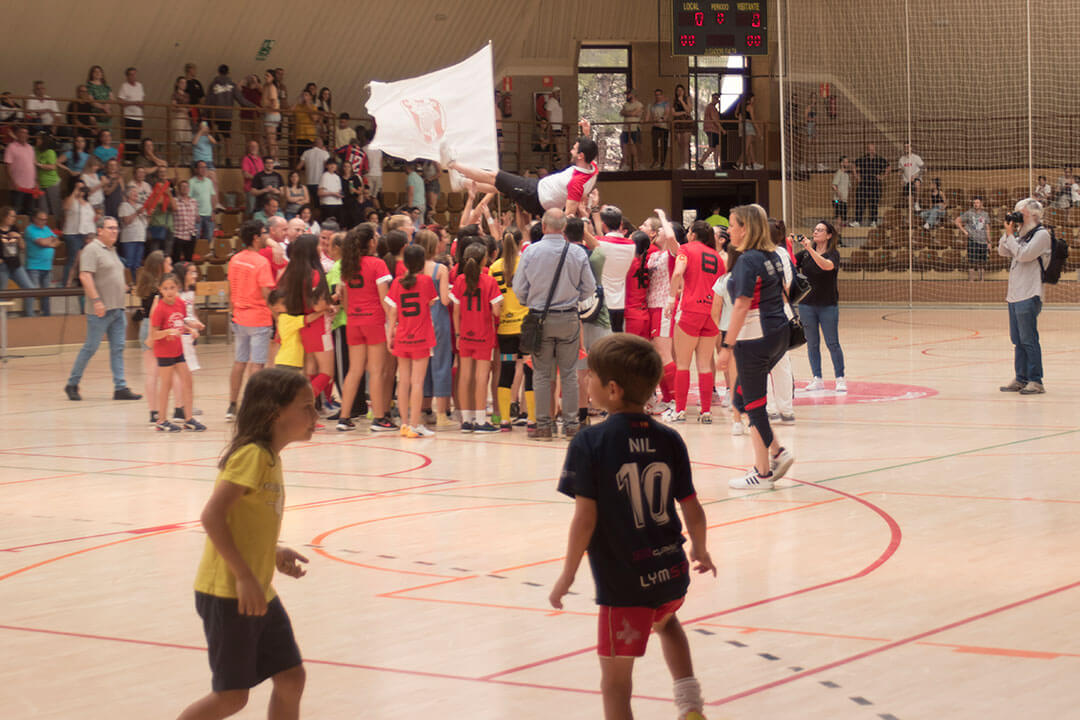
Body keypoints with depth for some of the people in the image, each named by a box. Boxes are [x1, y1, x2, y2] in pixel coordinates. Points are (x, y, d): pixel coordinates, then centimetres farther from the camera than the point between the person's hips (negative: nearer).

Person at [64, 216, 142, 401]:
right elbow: (85, 276, -18)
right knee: (90, 348, -2)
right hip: (101, 310, -8)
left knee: (118, 349, 3)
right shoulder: (92, 250, -9)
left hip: (118, 309, 8)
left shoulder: (112, 251, 18)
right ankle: (72, 385, 9)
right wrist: (96, 301, -23)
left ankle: (120, 387, 2)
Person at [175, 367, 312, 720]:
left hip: (259, 593, 9)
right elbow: (212, 516, -24)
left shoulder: (269, 457, 11)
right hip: (228, 594, -9)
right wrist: (244, 576, -24)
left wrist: (274, 554, 8)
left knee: (291, 677, 7)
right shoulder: (251, 456, -18)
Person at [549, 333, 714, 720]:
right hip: (671, 573, 6)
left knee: (615, 679, 4)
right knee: (666, 622, 38)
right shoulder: (669, 440, -1)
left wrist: (568, 574, -4)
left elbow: (585, 518, -15)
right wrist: (700, 551, 23)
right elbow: (693, 510, 4)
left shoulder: (589, 443, -14)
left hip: (623, 585, -6)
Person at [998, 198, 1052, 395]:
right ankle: (1021, 379, 17)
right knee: (1018, 340, 11)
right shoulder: (1021, 233, 16)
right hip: (1014, 295, 9)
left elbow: (1023, 254, -18)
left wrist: (1011, 235, -8)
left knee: (1028, 340, -8)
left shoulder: (1041, 234, -8)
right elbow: (1003, 251, 17)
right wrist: (1008, 232, 6)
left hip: (1029, 296, -9)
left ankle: (1036, 381, -4)